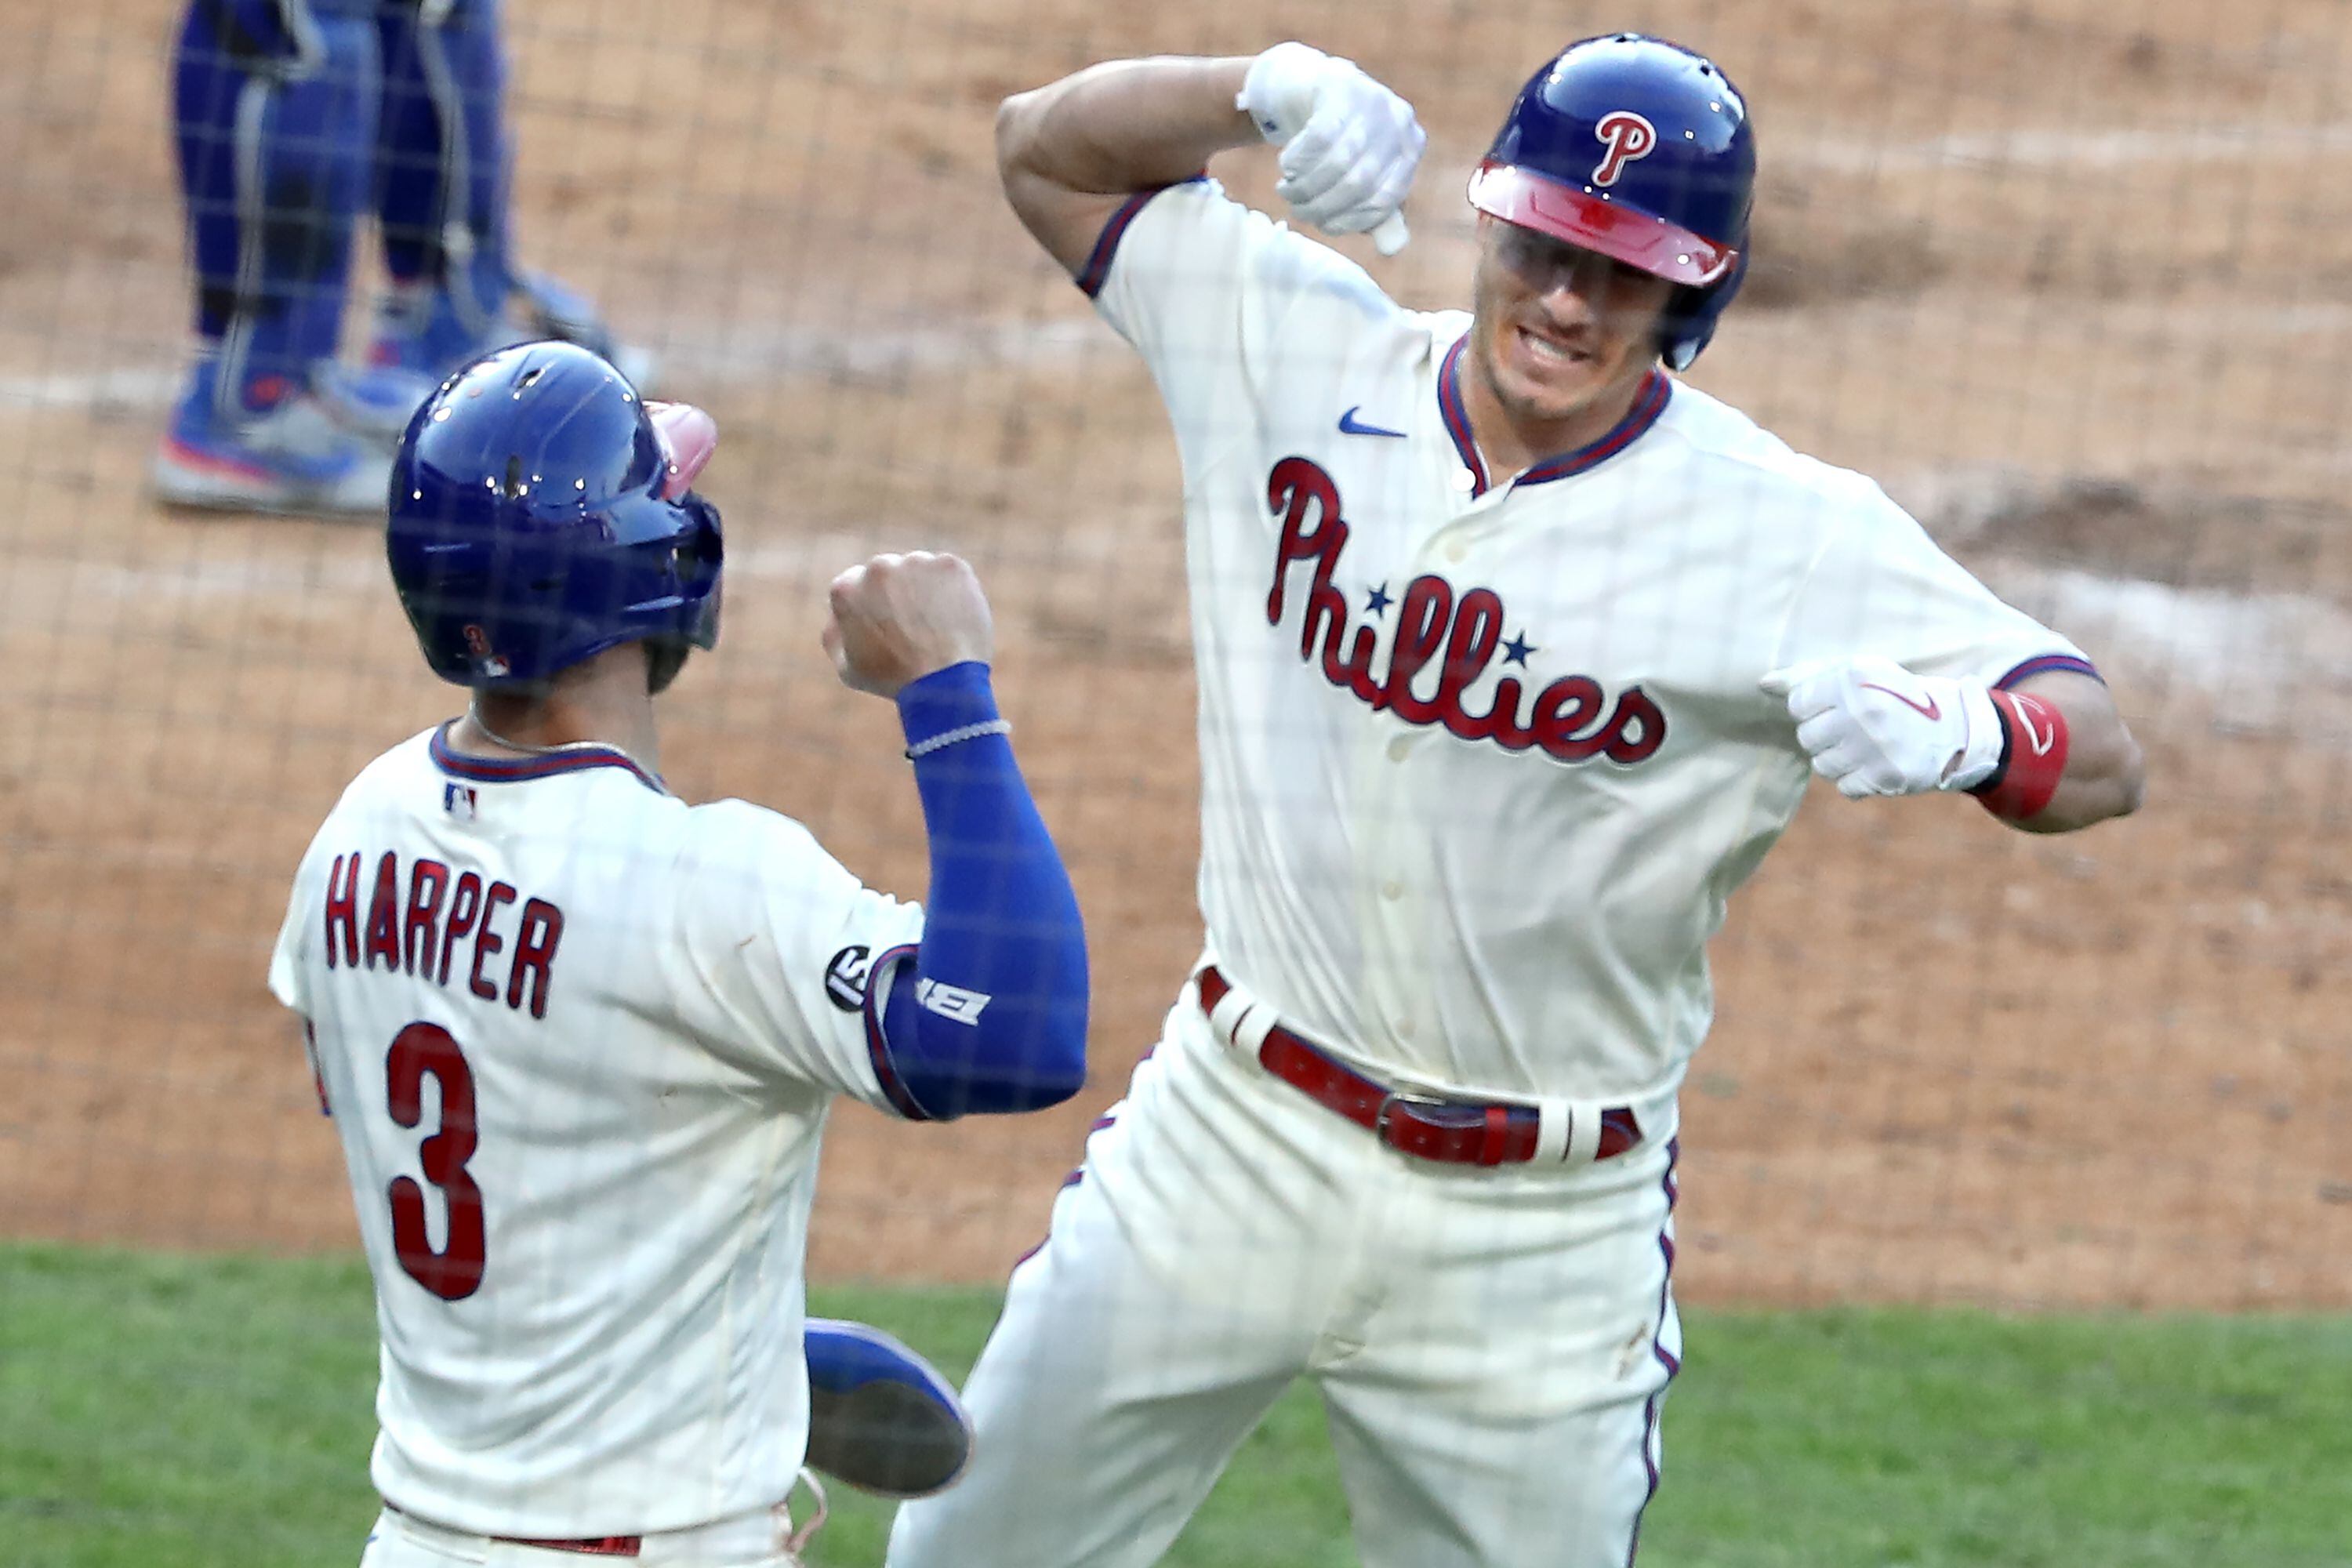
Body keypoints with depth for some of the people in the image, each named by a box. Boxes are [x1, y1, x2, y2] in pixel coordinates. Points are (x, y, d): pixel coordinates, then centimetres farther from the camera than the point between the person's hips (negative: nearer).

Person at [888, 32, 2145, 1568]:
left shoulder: (1796, 541, -14)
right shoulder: (1304, 353, -3)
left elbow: (2102, 757, -16)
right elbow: (1049, 152, 6)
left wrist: (1963, 732, -40)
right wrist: (1269, 89, -13)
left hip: (1546, 1238, -3)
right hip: (1234, 1141, 3)